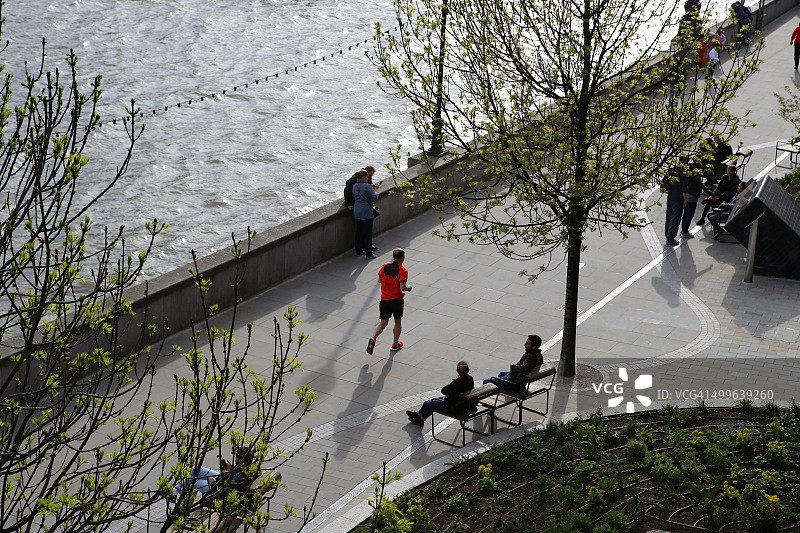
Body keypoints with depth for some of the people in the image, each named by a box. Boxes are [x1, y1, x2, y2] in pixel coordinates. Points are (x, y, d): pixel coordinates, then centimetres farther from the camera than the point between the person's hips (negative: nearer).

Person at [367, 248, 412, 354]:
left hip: (384, 300, 4)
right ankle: (395, 344, 30)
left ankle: (373, 338, -16)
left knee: (383, 323, 9)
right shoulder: (403, 271, -16)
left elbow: (379, 280, 8)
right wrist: (408, 289, -3)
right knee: (398, 322, 18)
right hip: (397, 300, -4)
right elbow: (402, 287, -23)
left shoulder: (385, 266, -1)